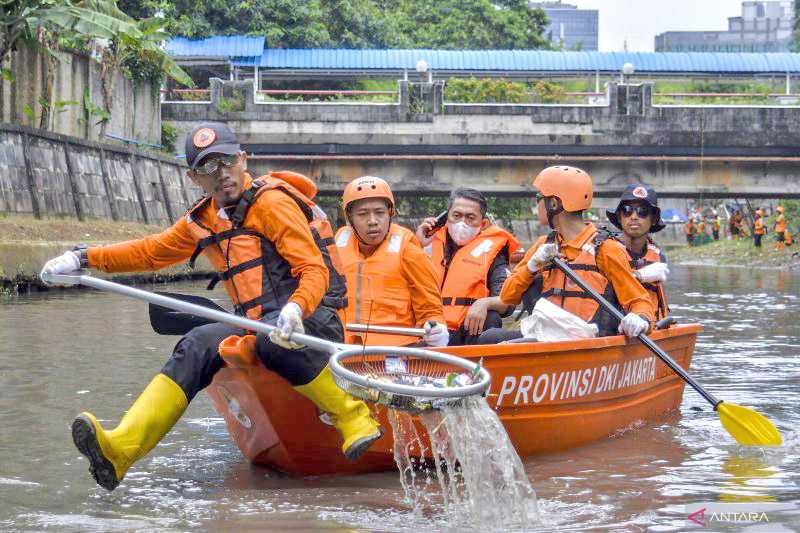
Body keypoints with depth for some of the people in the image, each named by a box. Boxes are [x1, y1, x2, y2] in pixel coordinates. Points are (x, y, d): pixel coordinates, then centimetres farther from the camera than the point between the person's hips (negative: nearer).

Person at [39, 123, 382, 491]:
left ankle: (354, 420, -23)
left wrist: (294, 310, -36)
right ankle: (121, 448, -28)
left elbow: (315, 270, -16)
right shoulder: (203, 220, 15)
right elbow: (152, 251, 29)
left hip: (315, 318, -7)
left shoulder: (271, 203, -8)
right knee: (198, 346, -15)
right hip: (261, 324, 7)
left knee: (271, 339, -38)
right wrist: (84, 258, 22)